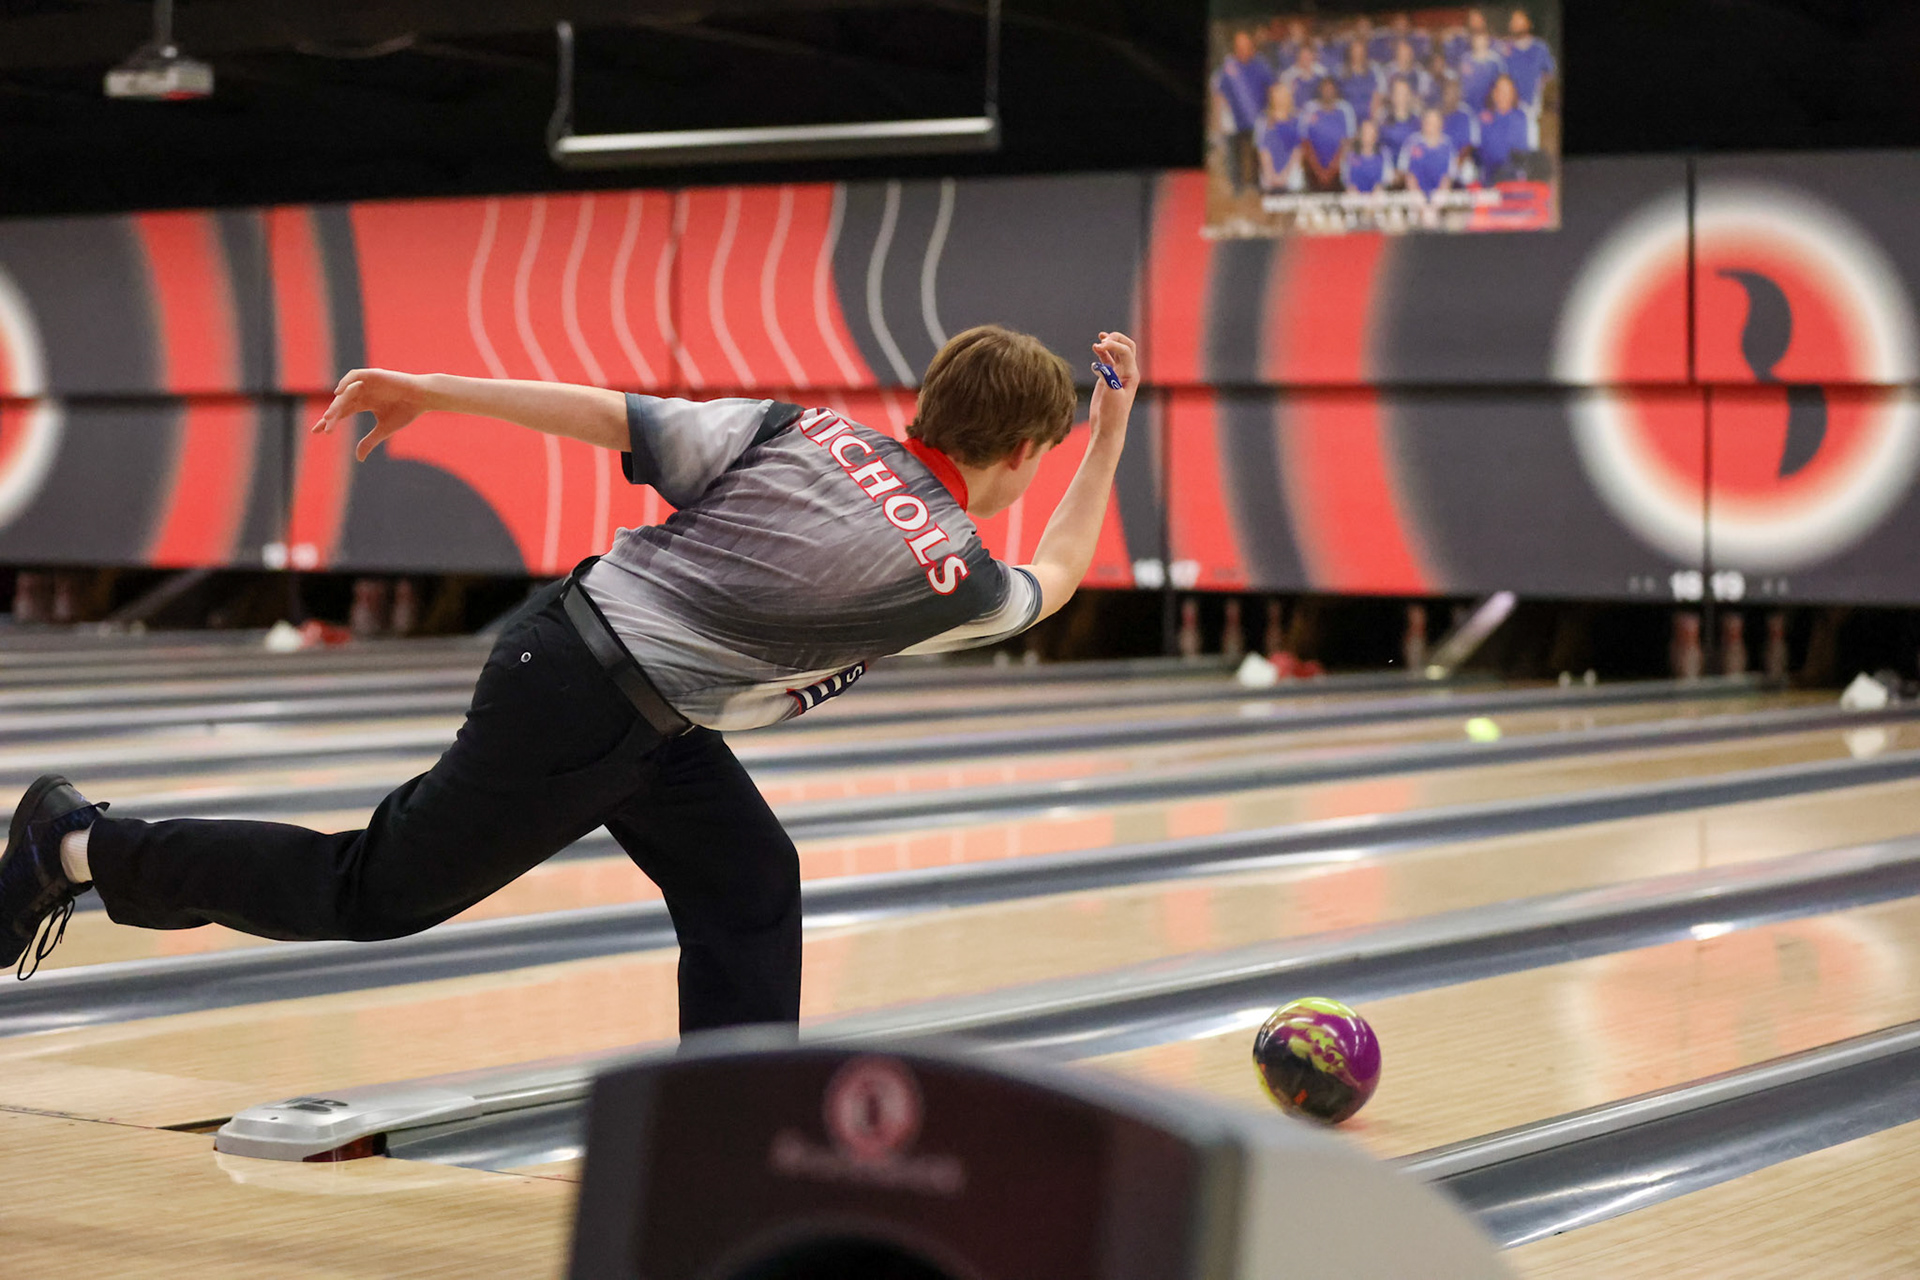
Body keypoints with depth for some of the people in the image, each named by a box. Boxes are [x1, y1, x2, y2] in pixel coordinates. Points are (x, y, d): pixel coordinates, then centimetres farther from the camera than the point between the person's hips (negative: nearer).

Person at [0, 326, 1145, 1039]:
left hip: (570, 636, 8)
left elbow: (613, 417, -1)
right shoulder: (955, 578, -12)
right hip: (589, 718, -8)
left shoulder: (805, 430, 2)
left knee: (748, 884, 11)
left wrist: (430, 390, 0)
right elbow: (1053, 583, 13)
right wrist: (1113, 437, 20)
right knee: (371, 894, 8)